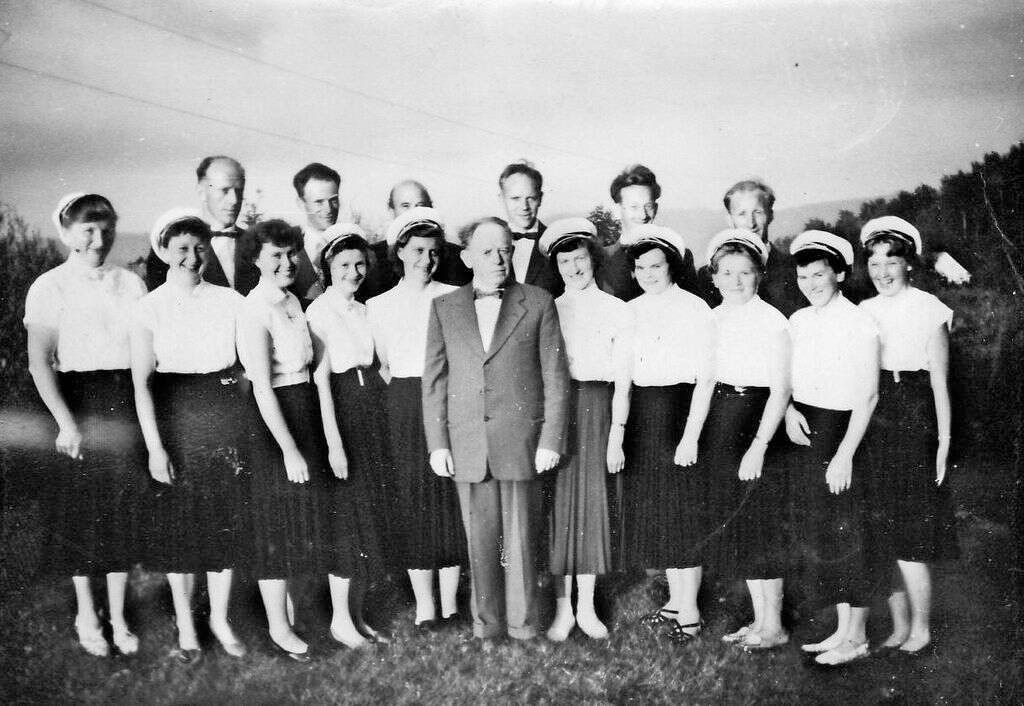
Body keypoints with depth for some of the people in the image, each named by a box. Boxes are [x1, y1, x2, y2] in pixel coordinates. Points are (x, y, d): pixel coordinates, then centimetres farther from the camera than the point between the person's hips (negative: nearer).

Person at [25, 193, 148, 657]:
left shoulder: (130, 284, 7)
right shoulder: (49, 287, -4)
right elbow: (39, 363, -10)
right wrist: (66, 422, -19)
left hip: (128, 404, 3)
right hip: (79, 404, -3)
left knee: (125, 509, 8)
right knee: (81, 512, 6)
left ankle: (118, 617, 22)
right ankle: (86, 617, 23)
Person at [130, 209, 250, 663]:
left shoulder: (229, 301, 3)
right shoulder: (150, 308, -3)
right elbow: (141, 382, -6)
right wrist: (154, 447, -11)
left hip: (225, 420, 2)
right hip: (174, 422, -2)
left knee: (226, 519, 8)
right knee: (179, 523, 6)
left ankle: (220, 618, 25)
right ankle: (185, 624, 23)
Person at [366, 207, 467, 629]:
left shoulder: (453, 298, 4)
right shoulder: (378, 306, 9)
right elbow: (382, 365, 12)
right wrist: (403, 396, 1)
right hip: (405, 407, 1)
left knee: (451, 496, 0)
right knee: (412, 497, 1)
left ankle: (450, 601, 10)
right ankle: (423, 605, 9)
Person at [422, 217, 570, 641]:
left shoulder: (538, 303, 2)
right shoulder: (444, 307, 8)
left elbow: (555, 377, 2)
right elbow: (434, 380, 7)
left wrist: (551, 441, -4)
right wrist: (437, 444, 2)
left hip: (520, 442, -2)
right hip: (466, 444, 2)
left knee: (518, 538, 5)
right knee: (480, 540, 8)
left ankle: (522, 626, 19)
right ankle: (485, 623, 22)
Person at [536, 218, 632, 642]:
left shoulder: (617, 312, 3)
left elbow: (622, 381, 0)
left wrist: (616, 436, -5)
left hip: (597, 411, -1)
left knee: (591, 502, 3)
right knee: (559, 503, 2)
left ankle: (586, 607, 16)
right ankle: (562, 608, 12)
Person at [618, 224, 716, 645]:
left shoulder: (694, 309, -7)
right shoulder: (630, 311, 11)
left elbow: (705, 378, -10)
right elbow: (622, 375, 12)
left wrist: (691, 435, -16)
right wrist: (620, 428, 5)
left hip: (678, 415, -6)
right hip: (640, 418, 7)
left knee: (682, 512, -1)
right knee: (652, 512, 12)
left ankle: (689, 614, 9)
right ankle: (676, 601, 26)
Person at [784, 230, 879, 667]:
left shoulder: (859, 325, -11)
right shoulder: (797, 321, 8)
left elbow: (867, 397, -13)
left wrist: (844, 454, -17)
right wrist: (789, 410, -4)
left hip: (840, 434, -7)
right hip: (803, 433, 7)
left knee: (843, 532, 0)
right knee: (814, 531, 11)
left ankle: (856, 637, 15)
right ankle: (842, 630, 24)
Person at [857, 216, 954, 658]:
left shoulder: (928, 309, -4)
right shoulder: (864, 312, 9)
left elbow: (940, 381, -2)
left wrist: (944, 440, -5)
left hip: (915, 422, -5)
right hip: (873, 421, 5)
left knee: (908, 539, -3)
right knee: (883, 536, 8)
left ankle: (921, 632, 12)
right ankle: (899, 628, 20)